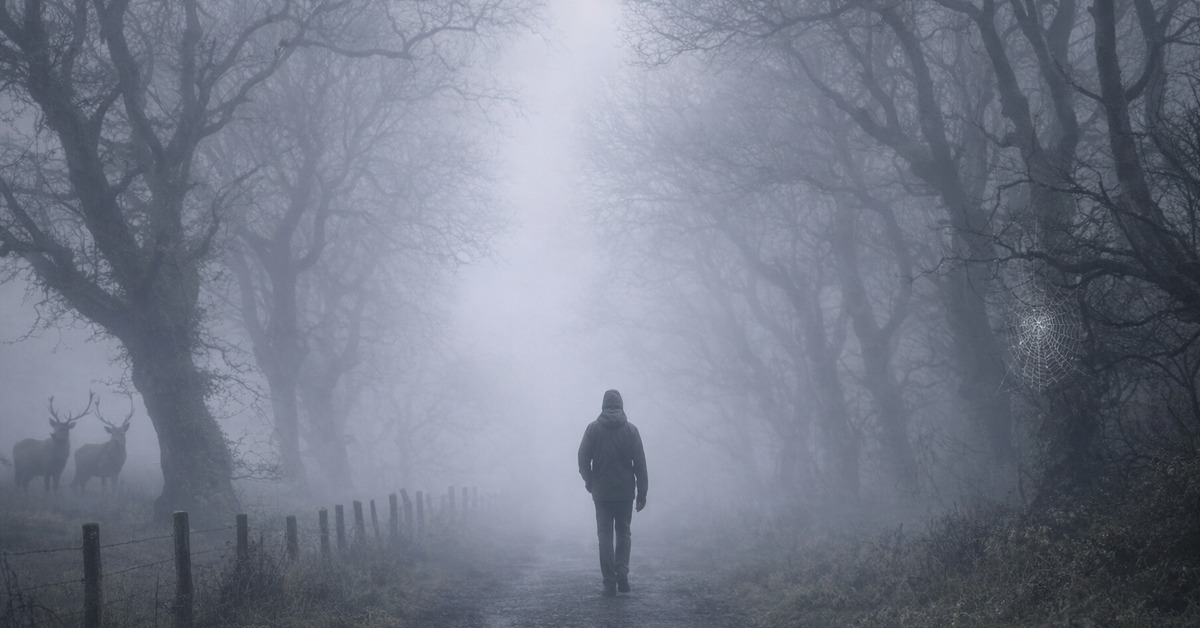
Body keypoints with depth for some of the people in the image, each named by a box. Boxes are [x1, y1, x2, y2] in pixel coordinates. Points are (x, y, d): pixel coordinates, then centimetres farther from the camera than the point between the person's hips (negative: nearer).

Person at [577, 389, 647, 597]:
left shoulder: (593, 428, -3)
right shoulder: (630, 429, -1)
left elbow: (583, 459, -4)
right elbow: (640, 463, -2)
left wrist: (589, 482, 12)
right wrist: (642, 492, 4)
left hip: (601, 492, -1)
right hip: (625, 492, 1)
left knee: (605, 535, 5)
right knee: (623, 532, 15)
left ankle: (610, 582, -1)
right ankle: (622, 572, -3)